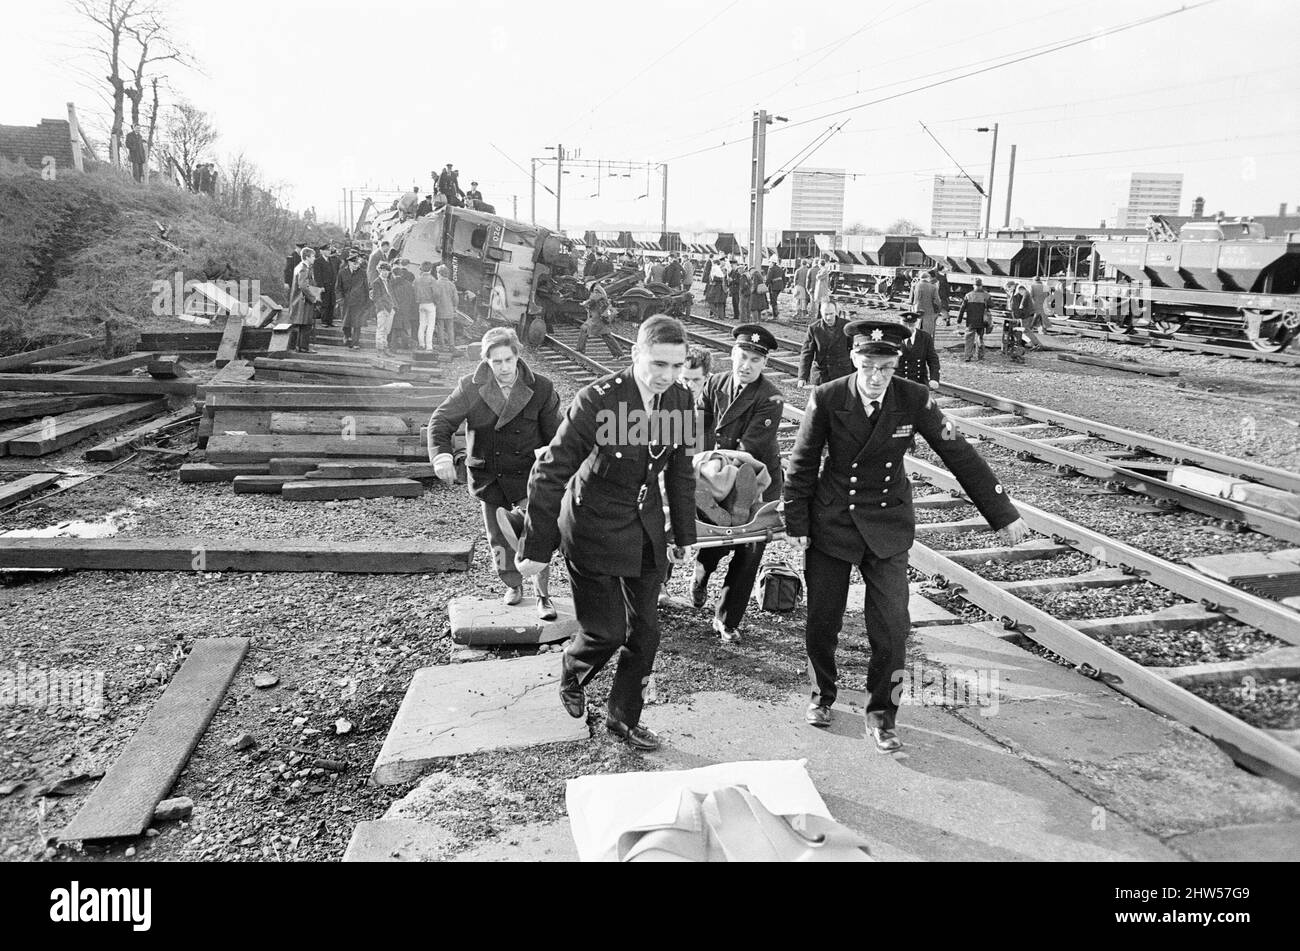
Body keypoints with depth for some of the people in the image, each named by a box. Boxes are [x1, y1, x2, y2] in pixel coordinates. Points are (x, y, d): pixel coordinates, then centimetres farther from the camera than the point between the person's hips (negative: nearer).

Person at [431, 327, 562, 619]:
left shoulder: (541, 389, -10)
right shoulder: (470, 388, -9)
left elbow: (555, 436, -1)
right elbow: (440, 421, -6)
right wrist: (442, 454, -26)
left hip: (527, 475, -2)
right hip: (488, 477, 2)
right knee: (498, 539, 13)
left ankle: (543, 595, 11)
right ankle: (512, 585, 38)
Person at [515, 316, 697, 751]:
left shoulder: (680, 399, -6)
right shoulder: (596, 401, -24)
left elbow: (681, 470, 8)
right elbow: (550, 474, -19)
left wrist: (683, 536, 13)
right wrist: (536, 548, -16)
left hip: (645, 530, 5)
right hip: (594, 530, -5)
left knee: (645, 630, 9)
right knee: (605, 630, -2)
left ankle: (623, 718, 30)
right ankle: (571, 679, 33)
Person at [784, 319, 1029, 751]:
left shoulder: (914, 399, -13)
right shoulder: (827, 399, -15)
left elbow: (960, 455, -7)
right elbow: (802, 465, -3)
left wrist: (1004, 516, -5)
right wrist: (796, 524, -2)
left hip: (887, 525, 0)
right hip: (831, 523, 0)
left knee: (891, 628, -3)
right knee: (821, 622, 9)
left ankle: (881, 715, 18)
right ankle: (822, 696, 34)